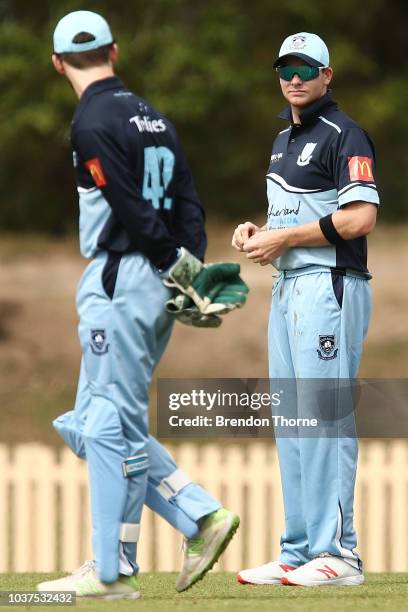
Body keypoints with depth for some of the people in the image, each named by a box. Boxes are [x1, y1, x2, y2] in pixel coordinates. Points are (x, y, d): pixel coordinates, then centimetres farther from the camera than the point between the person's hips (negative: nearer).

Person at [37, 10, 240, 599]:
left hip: (122, 280, -9)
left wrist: (178, 265, -7)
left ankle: (113, 572, -2)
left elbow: (133, 211, -16)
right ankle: (202, 516, 6)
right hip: (158, 285, 9)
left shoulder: (94, 122, -11)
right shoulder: (152, 116, 16)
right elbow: (189, 204, 9)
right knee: (92, 424, 13)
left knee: (109, 425, -4)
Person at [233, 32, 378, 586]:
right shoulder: (284, 140, 20)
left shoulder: (344, 136, -8)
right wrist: (256, 233, 8)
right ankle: (298, 554, 12)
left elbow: (360, 218, -19)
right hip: (288, 286, 10)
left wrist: (282, 238, -15)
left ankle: (337, 553, -13)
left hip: (330, 285, -10)